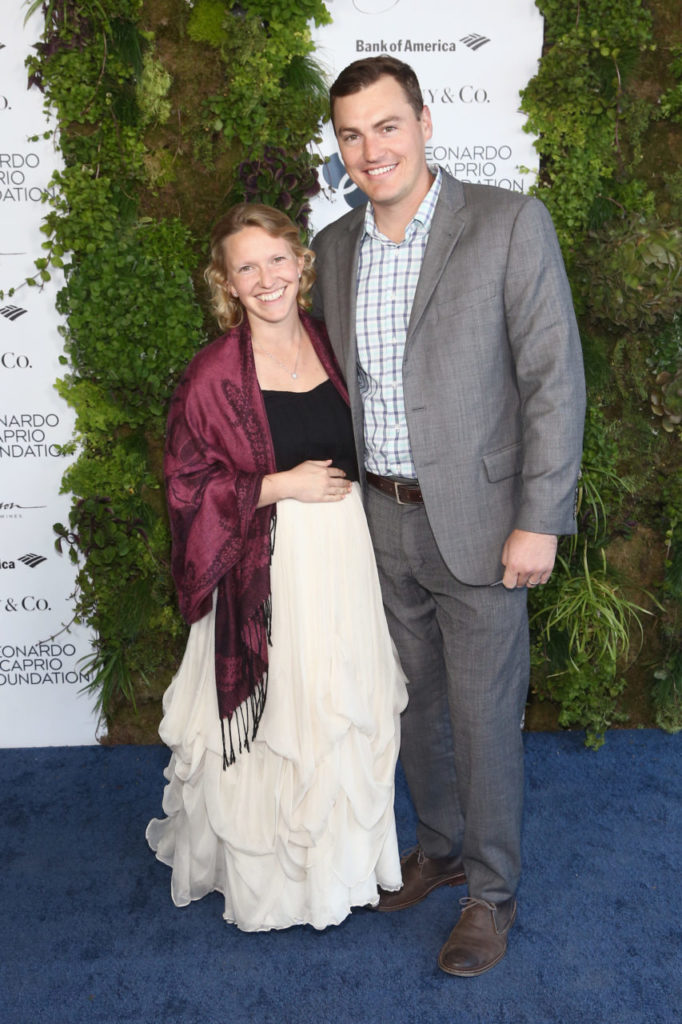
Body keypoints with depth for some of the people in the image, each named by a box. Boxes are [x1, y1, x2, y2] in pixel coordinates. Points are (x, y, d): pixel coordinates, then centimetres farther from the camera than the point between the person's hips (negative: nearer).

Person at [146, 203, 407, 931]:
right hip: (268, 565, -5)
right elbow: (188, 484, -11)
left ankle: (345, 853, 40)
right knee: (275, 714, 5)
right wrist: (283, 486, -15)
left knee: (350, 707, 16)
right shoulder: (213, 374, -12)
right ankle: (269, 871, 31)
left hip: (347, 550, 5)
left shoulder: (330, 344, 4)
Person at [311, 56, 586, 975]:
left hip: (478, 520, -5)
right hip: (382, 520, 5)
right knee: (415, 700, 19)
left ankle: (492, 891, 30)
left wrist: (539, 521, -15)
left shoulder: (511, 224, -10)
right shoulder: (333, 247, 6)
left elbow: (555, 378, -11)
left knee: (483, 715, 7)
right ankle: (438, 847, 42)